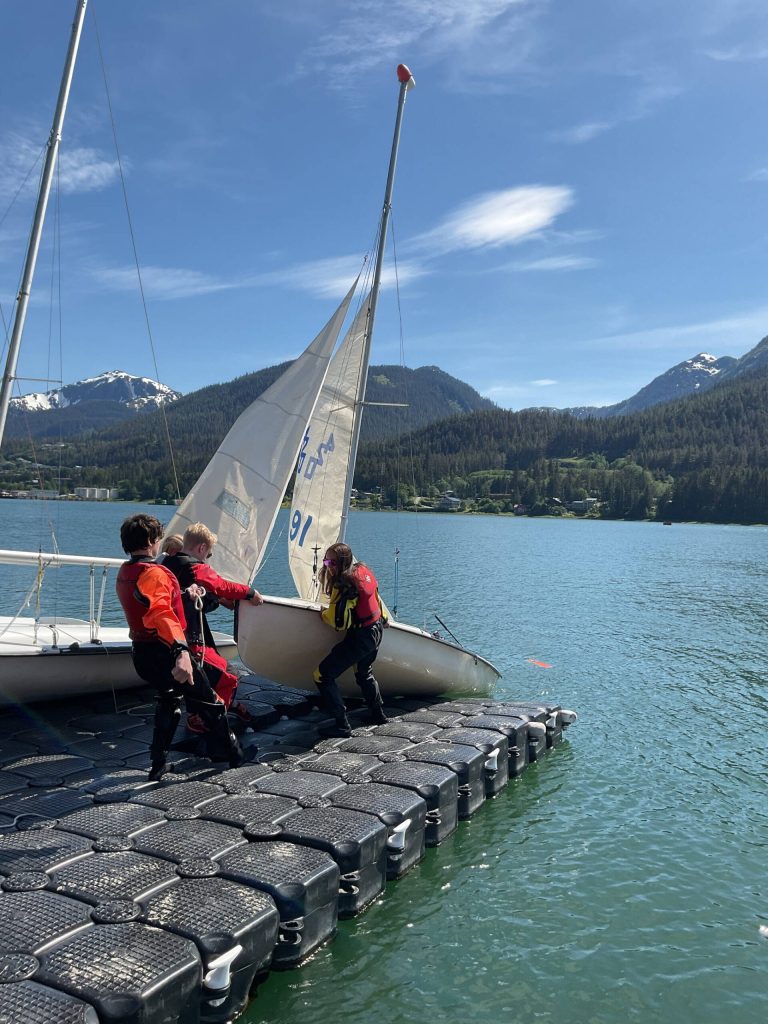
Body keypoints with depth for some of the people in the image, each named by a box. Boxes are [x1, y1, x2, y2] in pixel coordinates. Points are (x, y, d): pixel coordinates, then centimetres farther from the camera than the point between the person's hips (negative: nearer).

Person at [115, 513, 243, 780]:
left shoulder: (124, 573, 8)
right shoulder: (153, 573, -23)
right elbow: (162, 614, -41)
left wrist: (184, 593, 34)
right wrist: (181, 651, -53)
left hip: (143, 655, 9)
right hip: (165, 653, -9)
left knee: (169, 701, 29)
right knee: (210, 703, 8)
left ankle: (158, 764, 28)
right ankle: (233, 754, 22)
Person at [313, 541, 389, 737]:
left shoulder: (344, 585, -25)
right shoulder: (362, 570, 2)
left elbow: (339, 621, -25)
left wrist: (323, 613, -5)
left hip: (360, 637, -10)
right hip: (376, 630, 10)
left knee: (322, 675, -4)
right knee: (364, 673, 33)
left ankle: (342, 726, -3)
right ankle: (378, 715, 43)